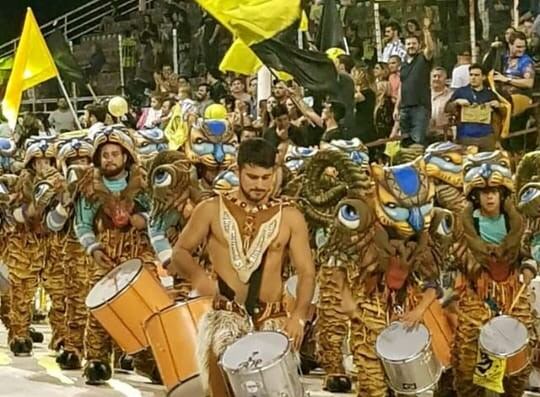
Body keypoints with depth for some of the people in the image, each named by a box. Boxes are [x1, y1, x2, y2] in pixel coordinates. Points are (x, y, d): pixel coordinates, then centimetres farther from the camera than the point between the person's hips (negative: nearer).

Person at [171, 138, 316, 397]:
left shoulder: (289, 217, 5)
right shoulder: (212, 210, 4)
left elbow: (306, 272, 2)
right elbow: (180, 252, 9)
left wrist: (299, 315, -15)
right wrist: (197, 275, -14)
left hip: (272, 316, 1)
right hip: (225, 312, -1)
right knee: (220, 351, -31)